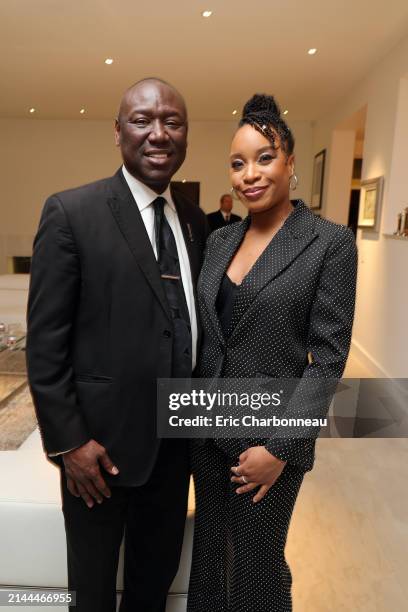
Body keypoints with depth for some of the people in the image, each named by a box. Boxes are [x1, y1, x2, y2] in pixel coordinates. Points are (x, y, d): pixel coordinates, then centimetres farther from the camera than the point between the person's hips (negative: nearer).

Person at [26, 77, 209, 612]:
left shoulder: (196, 221, 4)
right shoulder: (71, 212, -12)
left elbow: (194, 321, 9)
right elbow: (45, 341, -12)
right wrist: (68, 441, -13)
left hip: (177, 438, 5)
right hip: (102, 438, -4)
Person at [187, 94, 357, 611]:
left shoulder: (330, 242, -11)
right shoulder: (220, 240, 4)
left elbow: (328, 357, -13)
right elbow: (202, 334, 8)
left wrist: (278, 447, -14)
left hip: (271, 433, -4)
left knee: (256, 560, 16)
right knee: (210, 550, 21)